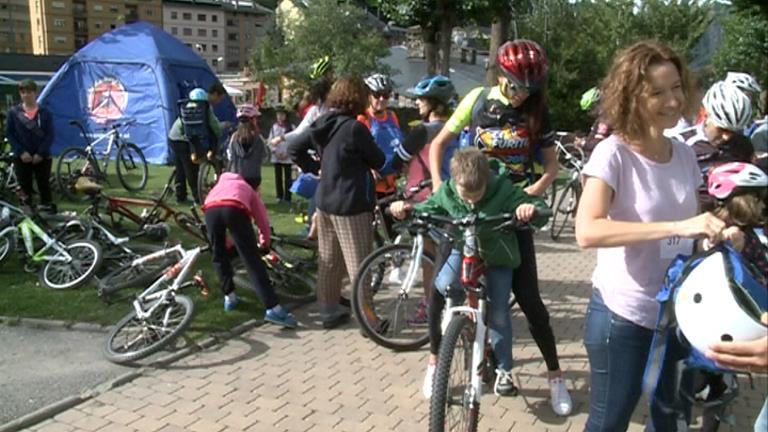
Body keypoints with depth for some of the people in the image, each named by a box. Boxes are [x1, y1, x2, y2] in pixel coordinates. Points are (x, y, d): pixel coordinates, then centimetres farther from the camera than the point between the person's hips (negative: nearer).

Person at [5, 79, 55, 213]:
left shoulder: (45, 113, 0)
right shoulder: (13, 112, 3)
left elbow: (50, 135, -2)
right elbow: (9, 134, 1)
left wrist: (41, 153, -12)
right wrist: (21, 152, -10)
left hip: (42, 157, -1)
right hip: (22, 157, 1)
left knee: (44, 186, 2)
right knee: (25, 187, 6)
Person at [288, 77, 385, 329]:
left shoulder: (322, 124, 5)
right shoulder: (355, 128, -17)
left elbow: (294, 148, 10)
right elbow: (377, 161, -8)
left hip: (325, 201, 8)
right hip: (351, 205, -8)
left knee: (328, 261, 15)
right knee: (358, 265, 0)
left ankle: (329, 311, 26)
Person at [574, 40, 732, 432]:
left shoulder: (685, 154, 3)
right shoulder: (613, 153, -17)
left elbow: (690, 231, 14)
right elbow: (587, 231, -33)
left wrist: (719, 234, -6)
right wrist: (677, 227, -38)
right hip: (623, 316, -6)